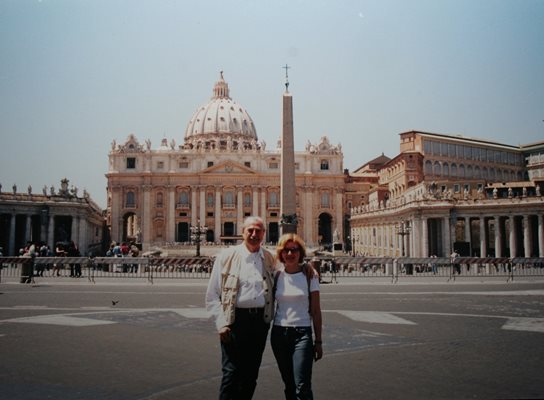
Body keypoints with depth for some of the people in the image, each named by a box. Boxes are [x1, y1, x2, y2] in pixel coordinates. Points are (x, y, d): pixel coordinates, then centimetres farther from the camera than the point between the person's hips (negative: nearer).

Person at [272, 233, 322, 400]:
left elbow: (315, 311, -1)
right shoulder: (276, 276, 3)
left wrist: (318, 341, -2)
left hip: (302, 333, -3)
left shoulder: (309, 276, -3)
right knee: (289, 384, 11)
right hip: (279, 333, 3)